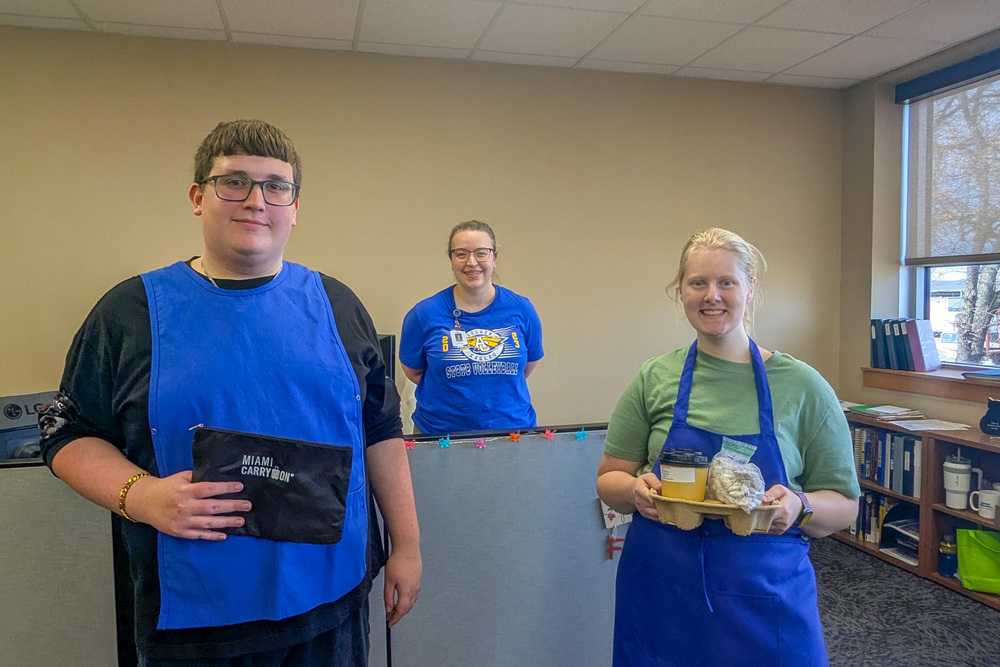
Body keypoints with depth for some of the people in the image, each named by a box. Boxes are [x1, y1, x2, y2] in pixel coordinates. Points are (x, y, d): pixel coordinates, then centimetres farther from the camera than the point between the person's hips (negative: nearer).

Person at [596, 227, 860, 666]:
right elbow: (609, 480, 5)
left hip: (767, 598, -1)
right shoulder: (653, 380, -1)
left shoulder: (803, 387, -5)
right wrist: (636, 490, -17)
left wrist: (799, 508, -20)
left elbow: (844, 507, 1)